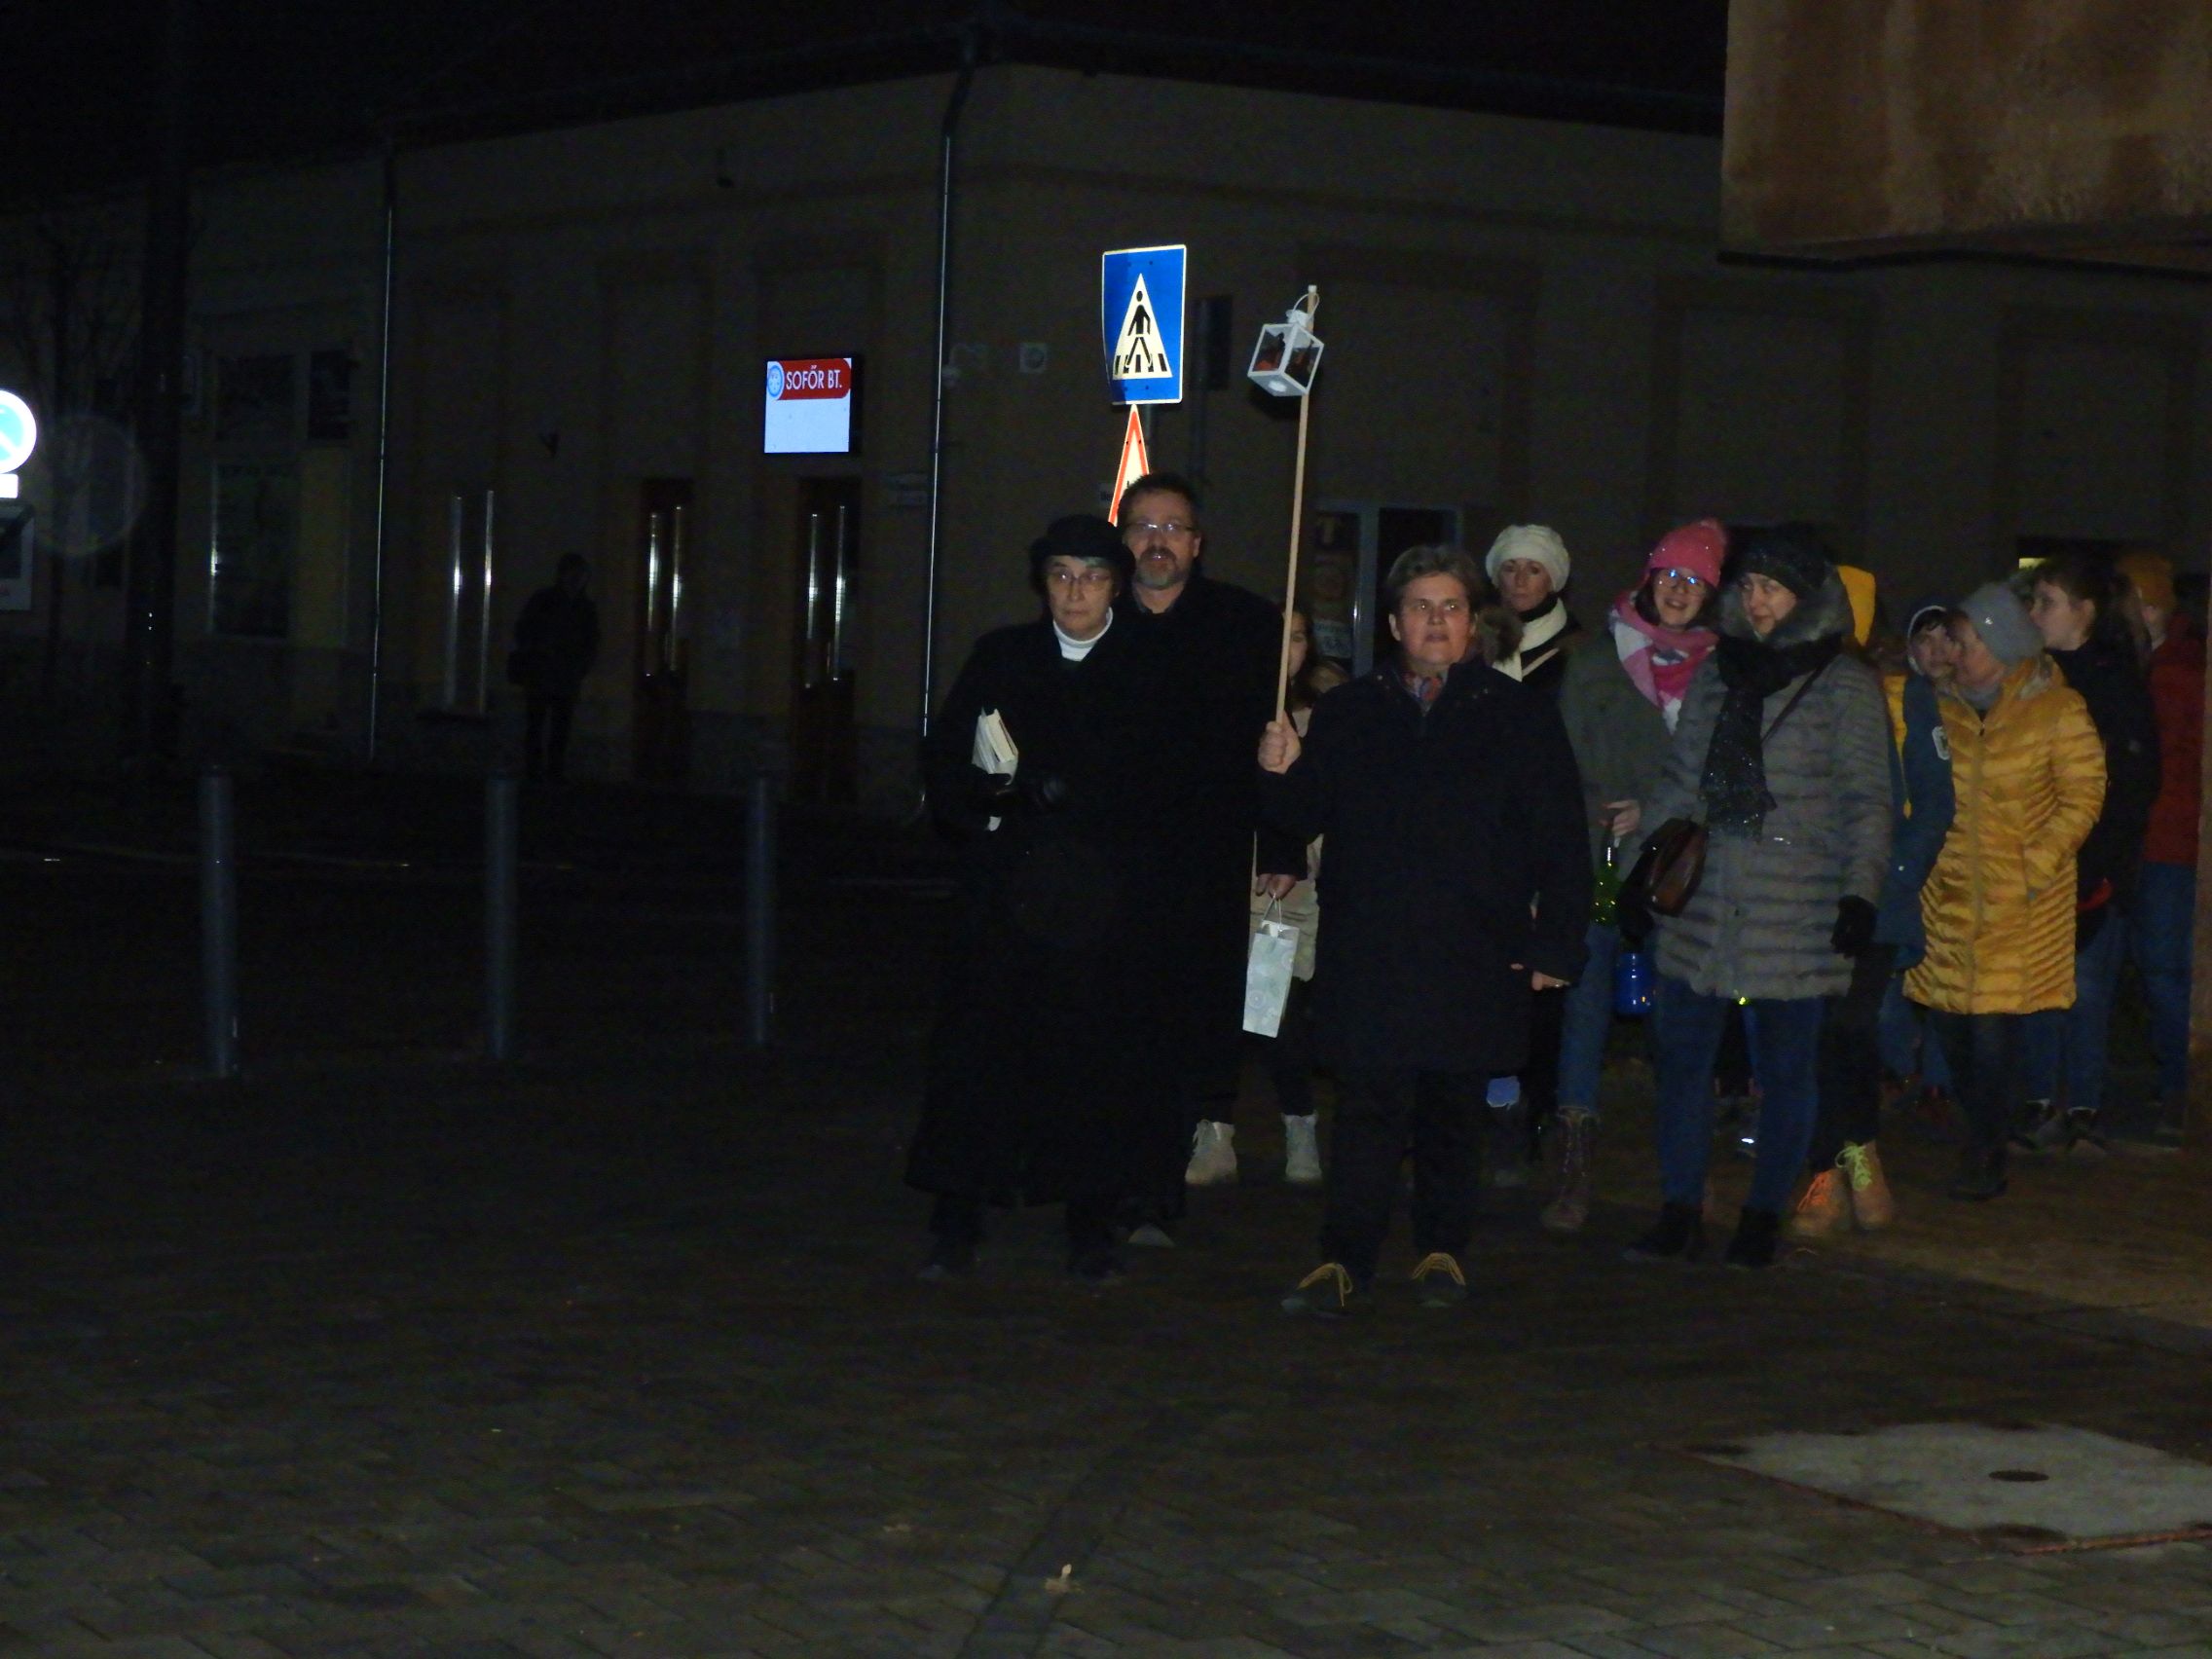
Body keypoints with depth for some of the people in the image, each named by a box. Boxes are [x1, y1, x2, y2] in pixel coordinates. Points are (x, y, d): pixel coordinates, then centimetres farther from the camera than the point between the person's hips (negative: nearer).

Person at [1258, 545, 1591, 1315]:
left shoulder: (1521, 715, 6)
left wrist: (1554, 945, -2)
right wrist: (1282, 773, -10)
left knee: (1449, 1108, 9)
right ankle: (1345, 1260, -6)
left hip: (1472, 955, 0)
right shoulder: (1347, 713, 12)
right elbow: (1307, 816, 11)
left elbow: (1560, 840, 3)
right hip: (1368, 954, 0)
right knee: (1369, 1103, -7)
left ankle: (1442, 1250, 23)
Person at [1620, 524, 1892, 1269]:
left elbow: (1867, 802, -3)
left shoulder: (1845, 684, -2)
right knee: (1682, 1055, 2)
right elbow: (1679, 783, 16)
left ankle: (1763, 1217, 15)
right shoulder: (1717, 671, 11)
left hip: (1797, 914, -4)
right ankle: (1680, 1213, 11)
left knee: (1784, 1068, 4)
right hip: (1703, 906, 4)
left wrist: (1860, 893, -12)